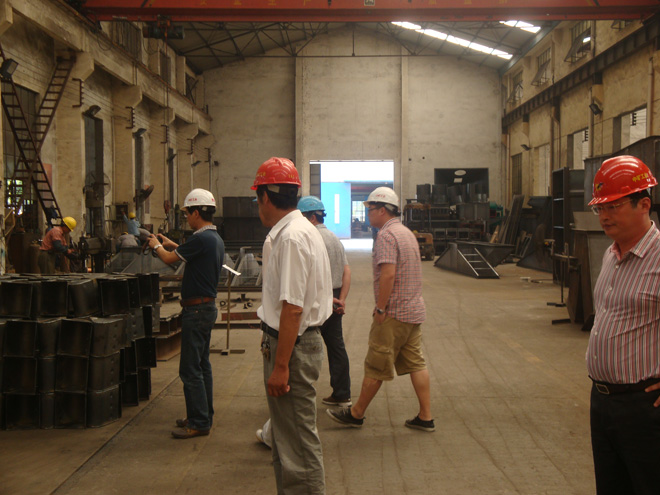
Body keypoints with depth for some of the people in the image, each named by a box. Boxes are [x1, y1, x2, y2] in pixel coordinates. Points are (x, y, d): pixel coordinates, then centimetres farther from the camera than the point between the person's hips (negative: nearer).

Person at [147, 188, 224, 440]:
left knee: (190, 369, -4)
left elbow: (169, 258, -13)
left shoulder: (201, 238, -20)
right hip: (208, 306, 10)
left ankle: (199, 423, 1)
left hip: (196, 309, -10)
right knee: (202, 364, 16)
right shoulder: (216, 239, 11)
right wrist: (171, 244, 30)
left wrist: (157, 246, 8)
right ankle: (204, 416, 25)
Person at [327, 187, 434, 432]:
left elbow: (388, 274, -25)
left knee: (376, 367, 2)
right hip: (414, 310, 9)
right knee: (416, 364, 11)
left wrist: (380, 308, -18)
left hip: (394, 314, -9)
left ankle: (356, 414, 14)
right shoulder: (407, 232, 15)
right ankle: (426, 417, 13)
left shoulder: (386, 235, -16)